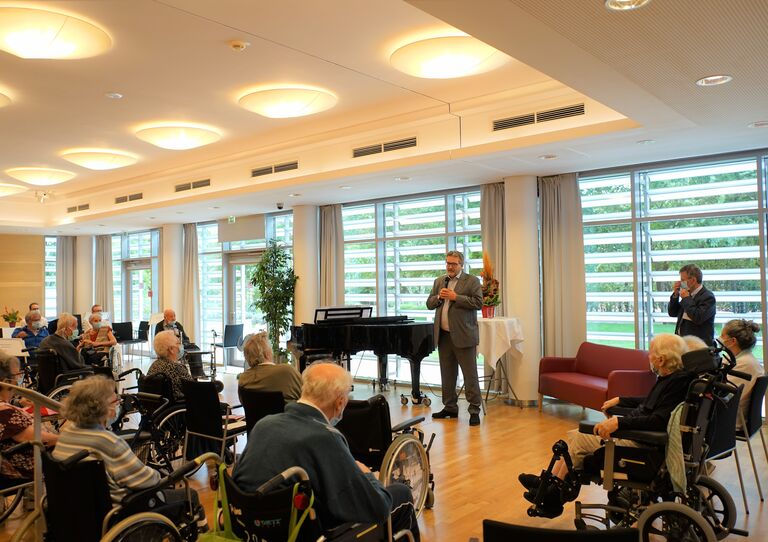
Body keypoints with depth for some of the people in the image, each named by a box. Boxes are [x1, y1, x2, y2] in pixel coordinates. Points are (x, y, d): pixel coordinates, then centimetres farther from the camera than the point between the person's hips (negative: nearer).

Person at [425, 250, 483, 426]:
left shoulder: (472, 281, -1)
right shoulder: (439, 281, 16)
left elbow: (478, 303, -13)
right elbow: (429, 303, 14)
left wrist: (455, 297, -16)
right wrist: (438, 297, -6)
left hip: (463, 336, -6)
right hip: (443, 335, 6)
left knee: (470, 375, -3)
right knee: (447, 374, 13)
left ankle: (474, 410, 4)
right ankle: (450, 407, 24)